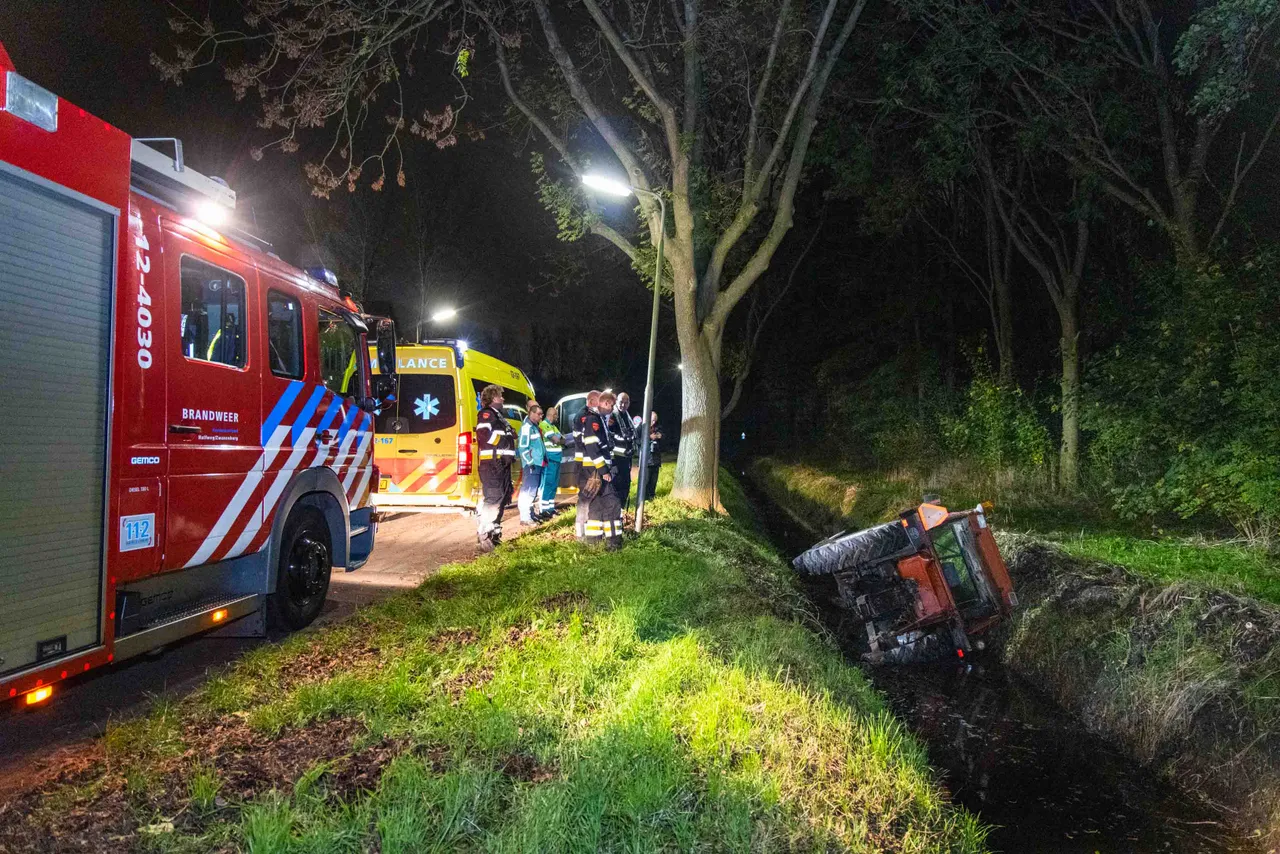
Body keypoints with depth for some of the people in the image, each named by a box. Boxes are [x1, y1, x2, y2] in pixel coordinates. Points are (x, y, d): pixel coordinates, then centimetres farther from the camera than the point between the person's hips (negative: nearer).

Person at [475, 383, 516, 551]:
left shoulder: (499, 415, 25)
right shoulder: (486, 414, -6)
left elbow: (509, 436, 30)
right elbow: (483, 434, -21)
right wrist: (503, 438, -15)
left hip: (503, 463, 10)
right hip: (492, 463, -10)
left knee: (502, 498, 14)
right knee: (493, 498, -16)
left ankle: (494, 531, 23)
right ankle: (484, 534, -17)